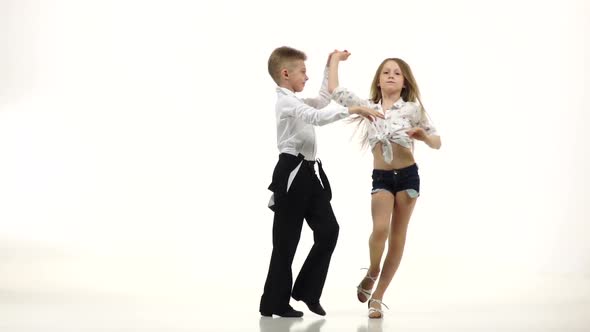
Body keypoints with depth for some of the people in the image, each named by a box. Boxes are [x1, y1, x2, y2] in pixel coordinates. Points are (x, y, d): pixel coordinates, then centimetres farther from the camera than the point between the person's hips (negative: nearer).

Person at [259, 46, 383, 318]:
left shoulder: (296, 102, 18)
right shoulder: (286, 102, -13)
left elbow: (322, 100, 33)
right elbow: (317, 117, -29)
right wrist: (352, 110, -32)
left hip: (309, 172, 9)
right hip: (292, 173, -9)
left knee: (328, 230, 2)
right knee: (287, 239, -2)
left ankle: (307, 291, 12)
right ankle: (274, 304, 7)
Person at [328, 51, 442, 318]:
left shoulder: (413, 108, 3)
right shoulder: (367, 107, 7)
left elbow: (437, 143, 6)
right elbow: (334, 90, 4)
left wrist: (423, 136, -16)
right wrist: (335, 59, 16)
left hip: (407, 175, 0)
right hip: (380, 177, 0)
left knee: (398, 237, 1)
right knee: (380, 228, -22)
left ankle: (377, 297, 9)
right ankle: (371, 273, 8)